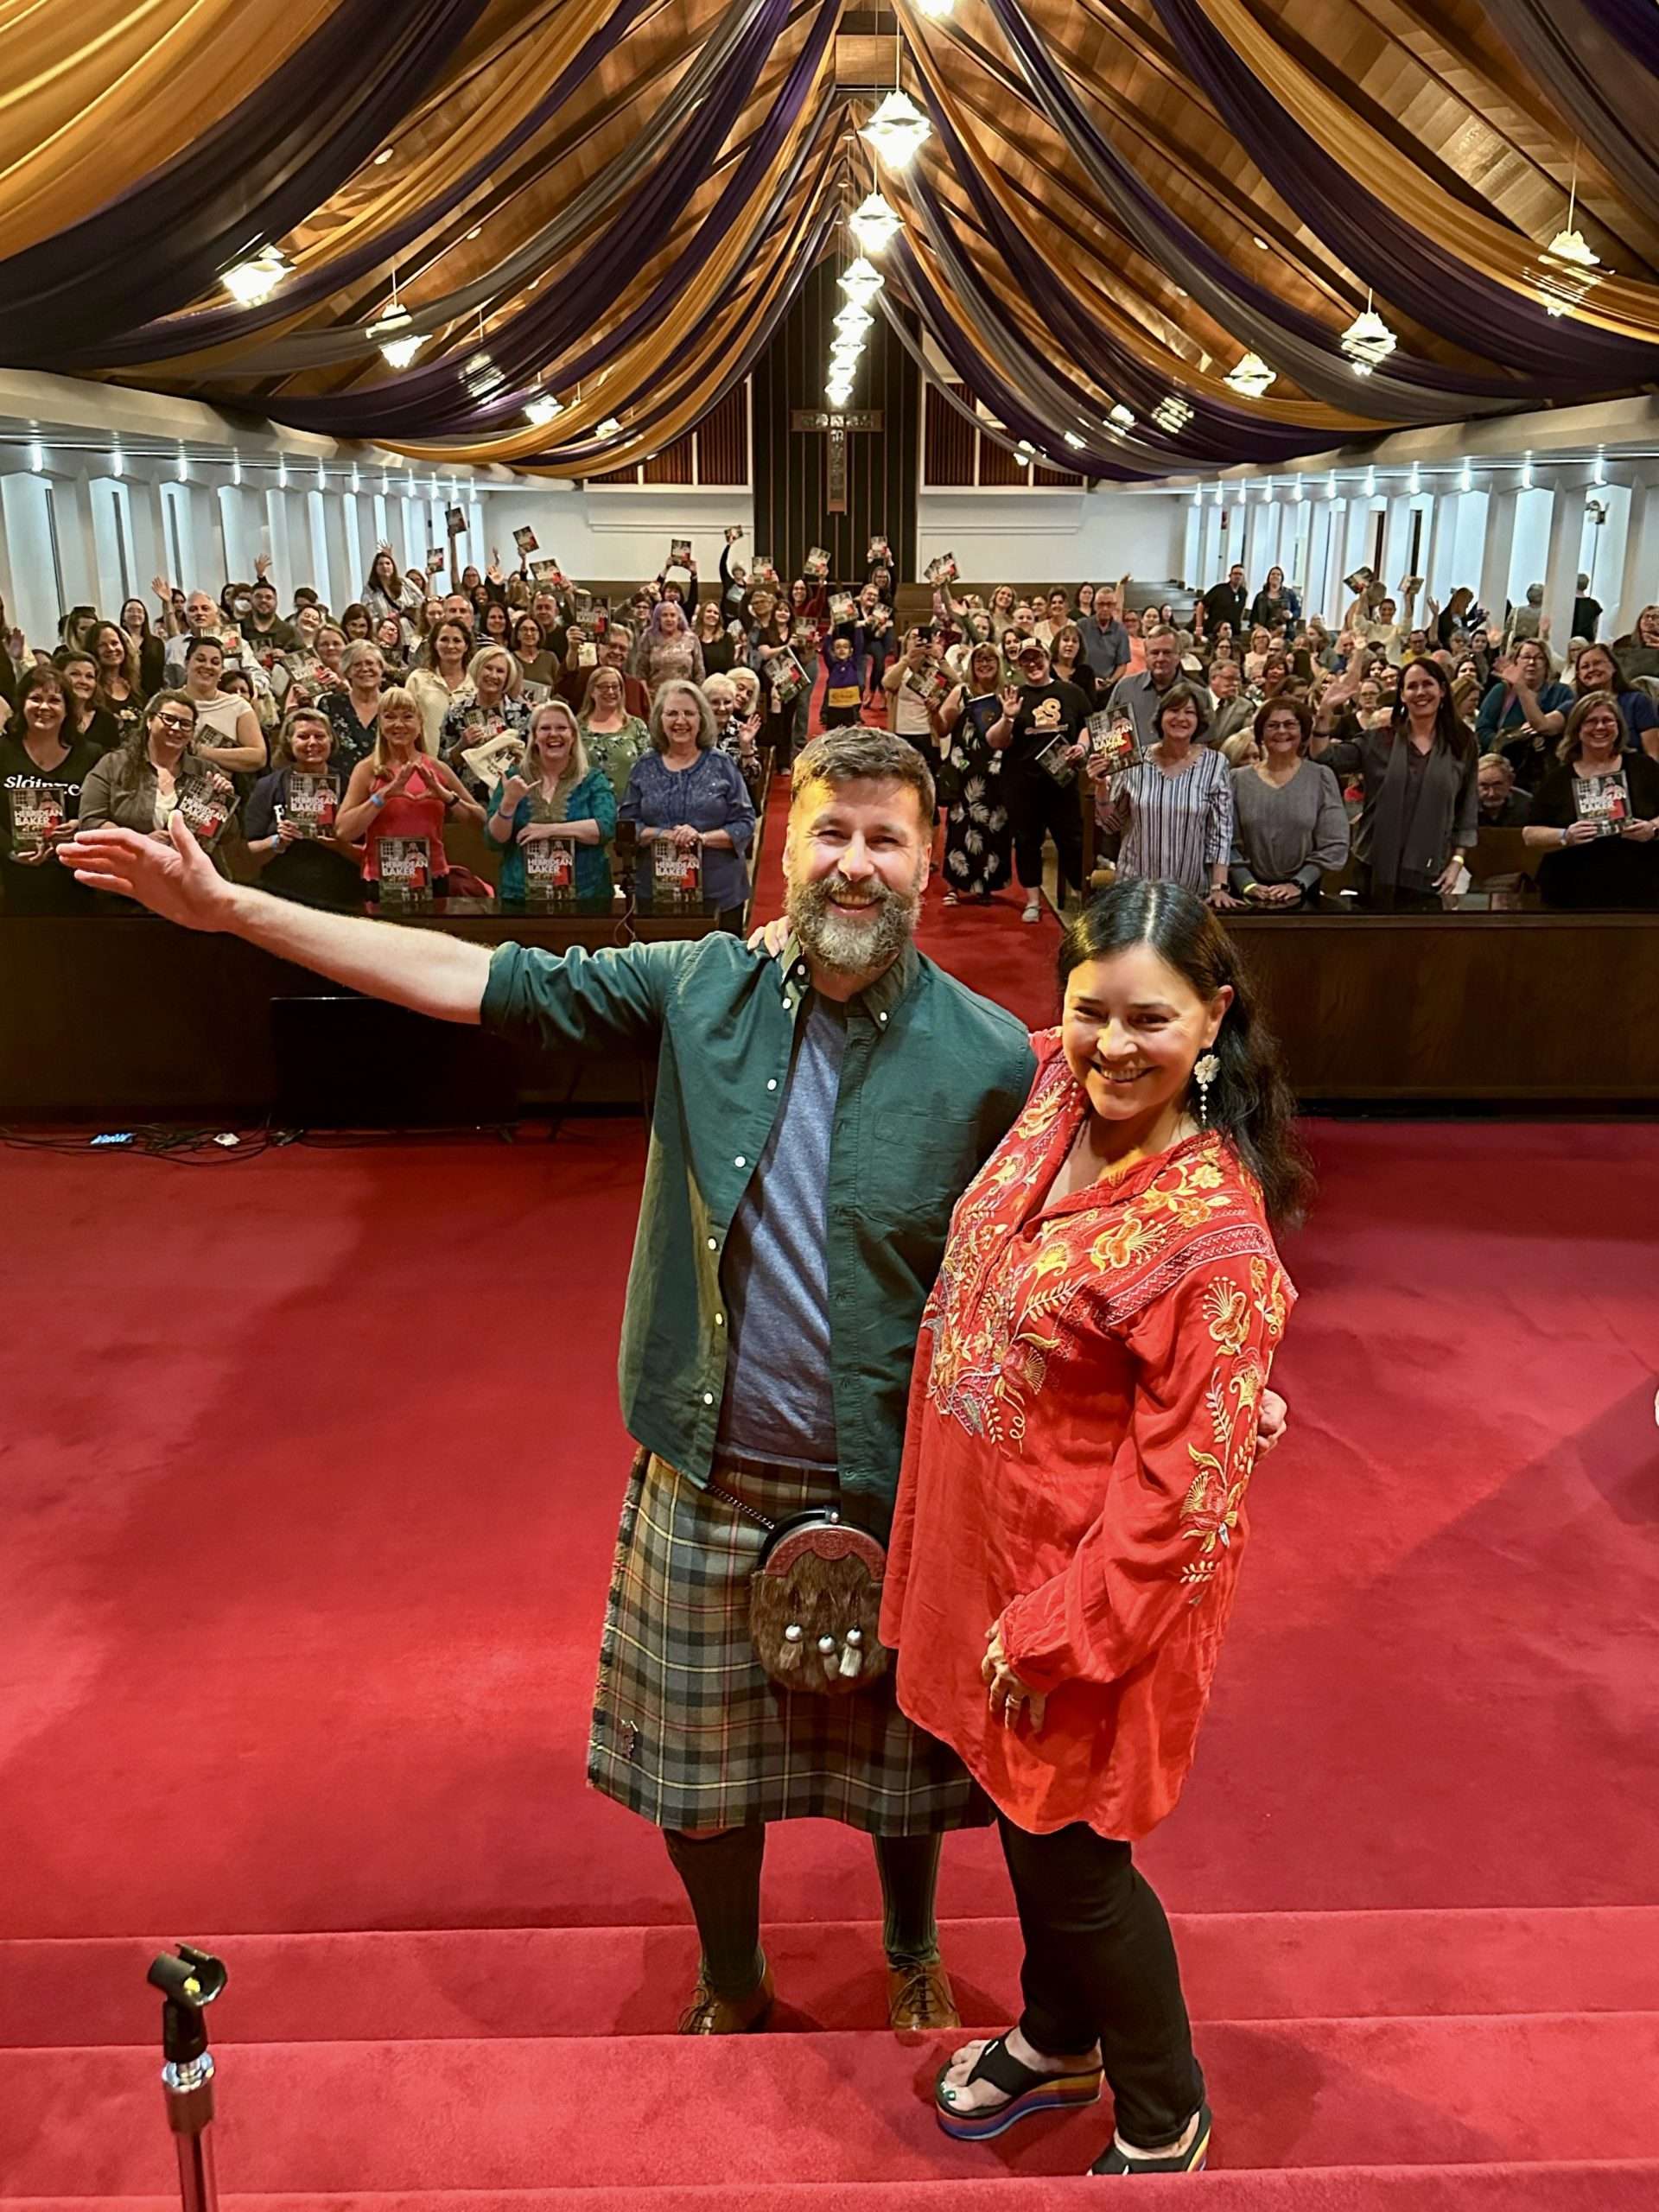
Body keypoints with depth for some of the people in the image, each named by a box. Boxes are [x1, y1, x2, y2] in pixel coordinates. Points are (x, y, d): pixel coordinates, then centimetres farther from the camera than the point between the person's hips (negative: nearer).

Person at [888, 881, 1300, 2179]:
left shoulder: (1213, 1233, -29)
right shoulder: (1055, 1090, -8)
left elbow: (1184, 1484, -24)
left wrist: (1052, 1631, -17)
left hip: (1094, 1580, -7)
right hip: (988, 1539, 8)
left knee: (1071, 1858, 12)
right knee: (1022, 1813, 26)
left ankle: (1165, 2125, 40)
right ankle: (1057, 2041, 53)